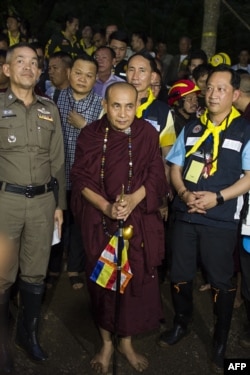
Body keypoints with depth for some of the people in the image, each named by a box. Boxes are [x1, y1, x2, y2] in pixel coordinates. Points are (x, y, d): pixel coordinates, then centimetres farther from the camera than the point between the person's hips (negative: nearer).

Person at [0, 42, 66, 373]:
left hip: (43, 200, 3)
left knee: (36, 273, 13)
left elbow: (57, 160, 13)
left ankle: (29, 334, 33)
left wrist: (59, 203, 11)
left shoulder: (50, 110, 11)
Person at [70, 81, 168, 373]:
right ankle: (106, 343, 30)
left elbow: (156, 176, -3)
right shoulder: (90, 135, -5)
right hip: (99, 220, 0)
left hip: (138, 220, 0)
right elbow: (80, 179, -4)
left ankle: (126, 341, 30)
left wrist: (133, 200, -20)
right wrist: (106, 206, -18)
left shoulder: (147, 134, -4)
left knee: (136, 279, 6)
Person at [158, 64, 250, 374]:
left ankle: (220, 342, 28)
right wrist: (183, 192, -10)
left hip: (221, 219, -4)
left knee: (221, 281, 8)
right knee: (179, 275, 14)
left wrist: (218, 197, -20)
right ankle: (180, 324, 40)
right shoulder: (192, 128, 9)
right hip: (185, 214, 4)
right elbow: (175, 168, 9)